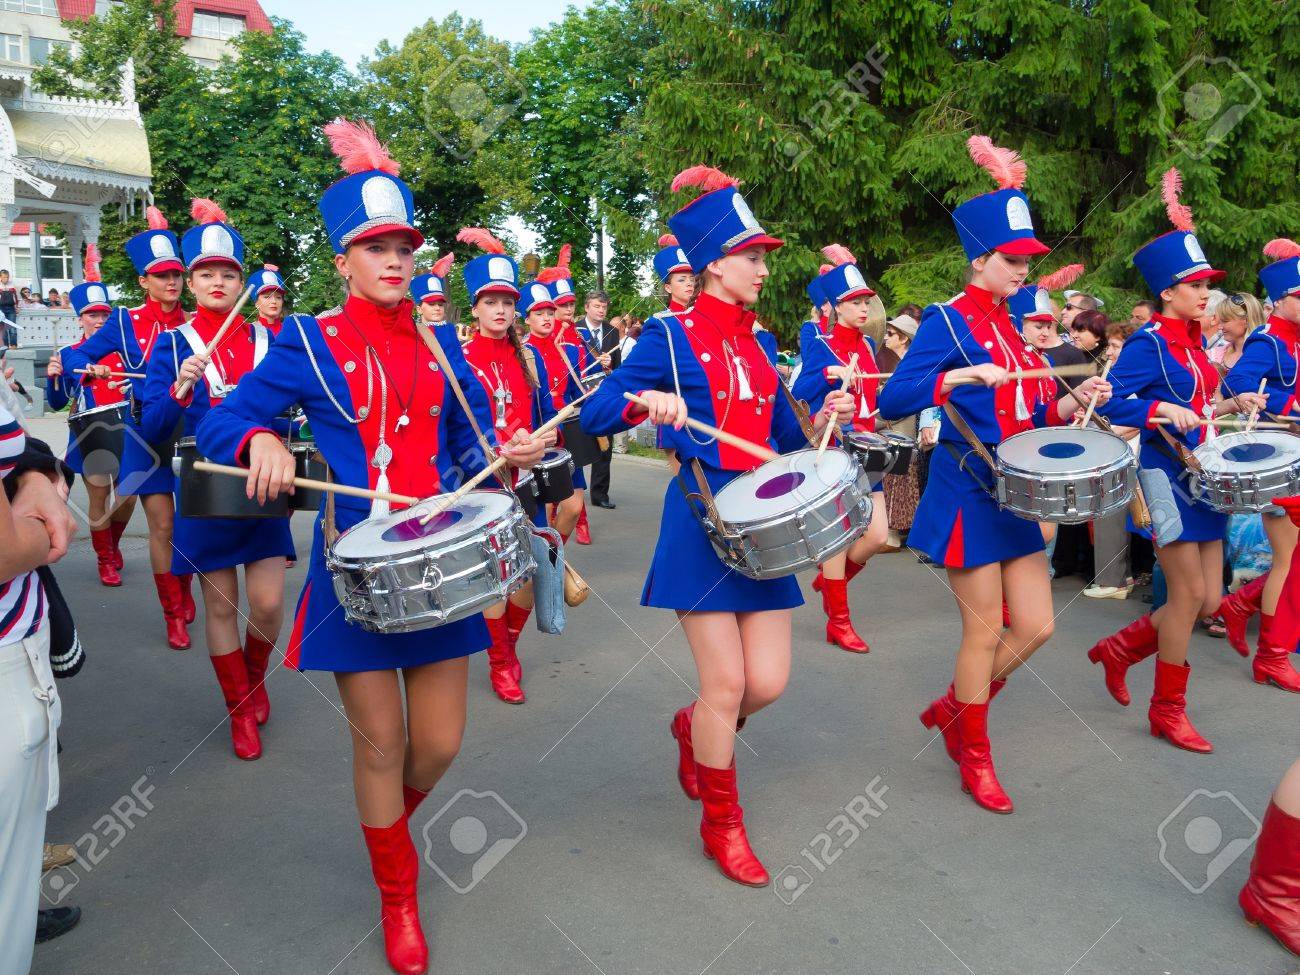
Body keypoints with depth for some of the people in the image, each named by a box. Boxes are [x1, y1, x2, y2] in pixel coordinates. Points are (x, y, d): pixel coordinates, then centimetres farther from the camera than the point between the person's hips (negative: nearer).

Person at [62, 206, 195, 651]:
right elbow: (75, 356, 5)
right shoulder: (125, 322, 1)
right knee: (162, 526, 0)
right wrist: (89, 369, -16)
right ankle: (174, 614, 12)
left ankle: (184, 590, 34)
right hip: (147, 434, -1)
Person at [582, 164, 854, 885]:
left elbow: (784, 435, 19)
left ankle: (694, 727, 38)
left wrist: (824, 420, 0)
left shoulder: (758, 344, 14)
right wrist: (646, 400, -28)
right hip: (702, 525, -6)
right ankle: (721, 825, 20)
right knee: (727, 684, -3)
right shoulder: (670, 336, -5)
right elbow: (592, 416, -10)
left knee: (769, 682, 4)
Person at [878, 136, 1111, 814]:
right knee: (985, 631, 2)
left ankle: (952, 710, 30)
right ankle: (974, 759, 22)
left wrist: (1072, 402, -2)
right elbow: (891, 402, -21)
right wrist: (957, 376, -33)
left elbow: (1030, 415, 15)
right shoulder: (947, 321, -11)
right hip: (968, 496, -8)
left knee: (1036, 627, 9)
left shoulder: (1015, 326, 12)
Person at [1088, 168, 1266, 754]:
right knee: (1189, 593, -5)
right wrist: (1162, 409, -30)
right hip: (1164, 475, -8)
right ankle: (1167, 710, 9)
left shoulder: (1193, 343, 13)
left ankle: (1119, 650, 26)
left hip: (1198, 474, 8)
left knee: (1208, 600, 7)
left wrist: (1231, 405, 5)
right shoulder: (1149, 343, -11)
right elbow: (1109, 404, -19)